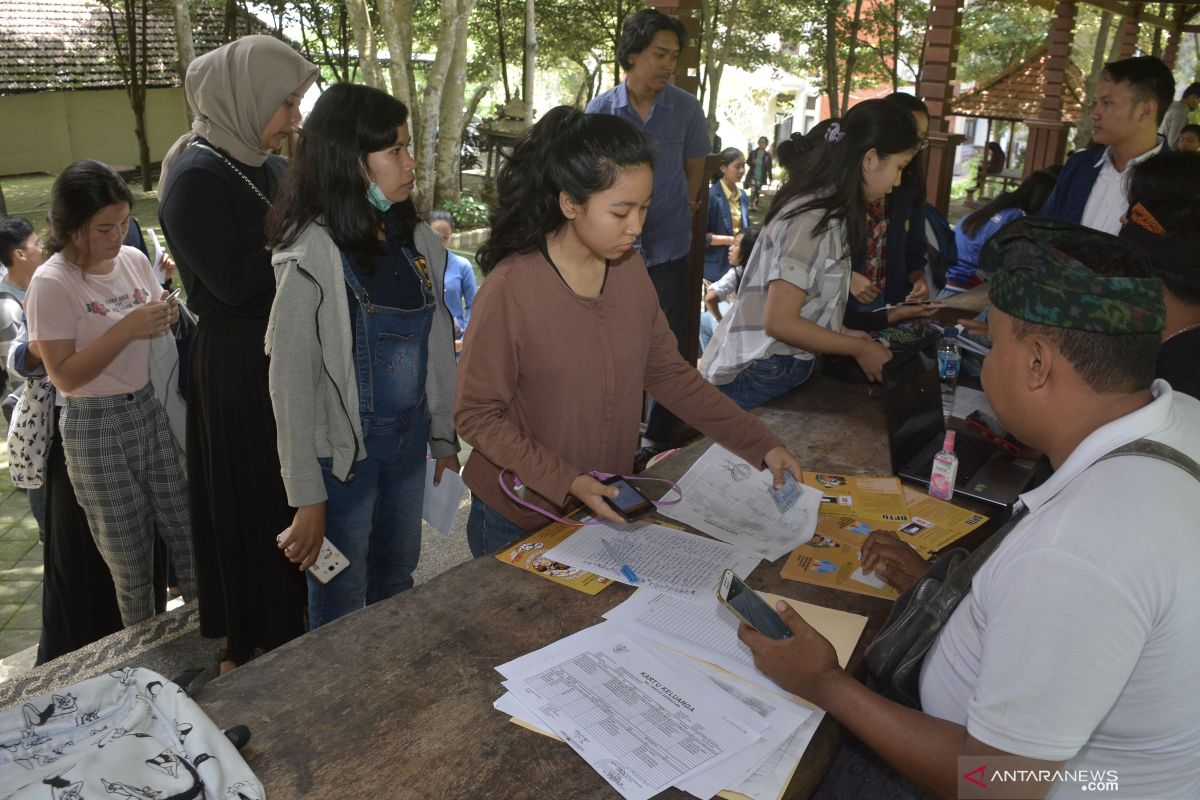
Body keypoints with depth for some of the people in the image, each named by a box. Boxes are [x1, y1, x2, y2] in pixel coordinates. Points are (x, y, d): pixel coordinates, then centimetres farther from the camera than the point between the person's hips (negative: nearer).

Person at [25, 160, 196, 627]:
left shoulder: (134, 260, 3)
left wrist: (166, 318, -6)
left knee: (189, 536, 7)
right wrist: (126, 329, -22)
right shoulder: (51, 284, -13)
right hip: (98, 428, -4)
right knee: (131, 565, 7)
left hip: (155, 410, 4)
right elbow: (64, 376, -14)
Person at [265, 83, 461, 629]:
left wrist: (444, 436, 10)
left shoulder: (417, 242, 0)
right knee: (341, 606, 12)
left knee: (396, 583, 24)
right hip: (343, 449, -6)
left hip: (409, 440, 6)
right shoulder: (313, 257, -19)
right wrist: (307, 498, -15)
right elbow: (291, 381, -16)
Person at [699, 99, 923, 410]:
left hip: (785, 368, 9)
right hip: (760, 377, -9)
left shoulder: (825, 208, 10)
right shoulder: (814, 219, -20)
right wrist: (859, 348, -13)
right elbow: (780, 322, -23)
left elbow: (811, 307, 9)